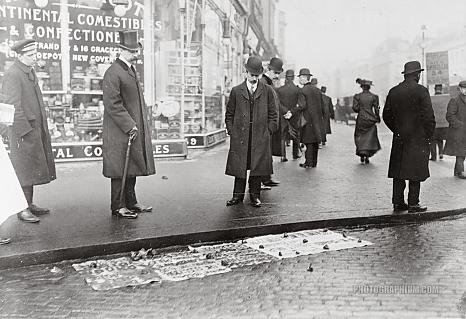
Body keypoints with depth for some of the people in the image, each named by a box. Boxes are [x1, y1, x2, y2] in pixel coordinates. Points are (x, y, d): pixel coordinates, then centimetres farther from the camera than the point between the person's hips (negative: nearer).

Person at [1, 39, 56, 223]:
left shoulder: (31, 71, 16)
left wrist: (42, 127, 16)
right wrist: (24, 130, -20)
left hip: (37, 128, 9)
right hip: (23, 130, -9)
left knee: (33, 168, 14)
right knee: (25, 171, -4)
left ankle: (30, 204, 25)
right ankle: (22, 209, 4)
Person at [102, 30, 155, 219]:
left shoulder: (132, 70, 16)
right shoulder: (113, 73, -14)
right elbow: (112, 105, -19)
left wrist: (138, 125, 15)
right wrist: (129, 126, -20)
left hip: (135, 129, 9)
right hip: (120, 132, -9)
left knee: (132, 168, 15)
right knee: (120, 170, 0)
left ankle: (130, 203, 26)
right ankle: (118, 207, 10)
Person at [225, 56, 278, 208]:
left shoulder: (267, 90, 6)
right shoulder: (236, 91, 7)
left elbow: (273, 114, 9)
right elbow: (229, 114, 11)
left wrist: (269, 131, 1)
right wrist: (231, 131, 2)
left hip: (260, 136, 0)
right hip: (240, 136, 0)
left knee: (258, 167, 3)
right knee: (239, 166, 4)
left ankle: (255, 195, 15)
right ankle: (238, 195, 15)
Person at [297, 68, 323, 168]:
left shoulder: (302, 91, -11)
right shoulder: (317, 90, 10)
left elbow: (302, 106, -18)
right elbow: (321, 105, 12)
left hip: (308, 119, -6)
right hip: (317, 119, 6)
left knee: (309, 142, -2)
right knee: (315, 142, 10)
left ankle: (309, 162, 1)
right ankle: (314, 162, 17)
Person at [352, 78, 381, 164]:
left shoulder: (357, 96, -3)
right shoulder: (374, 96, -2)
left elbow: (355, 108, -8)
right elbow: (376, 109, -2)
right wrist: (378, 119, 9)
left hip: (361, 119, 0)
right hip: (371, 119, 0)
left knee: (360, 137, 11)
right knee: (370, 137, 7)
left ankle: (362, 154, 2)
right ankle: (367, 156, 2)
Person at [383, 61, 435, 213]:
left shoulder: (393, 91, 5)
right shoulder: (421, 91, -10)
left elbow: (386, 116, 10)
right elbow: (429, 116, -13)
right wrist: (429, 136, -1)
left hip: (399, 139, 5)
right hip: (418, 138, -5)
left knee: (398, 172, 9)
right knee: (415, 173, 2)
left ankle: (398, 203, 13)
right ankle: (413, 204, 7)